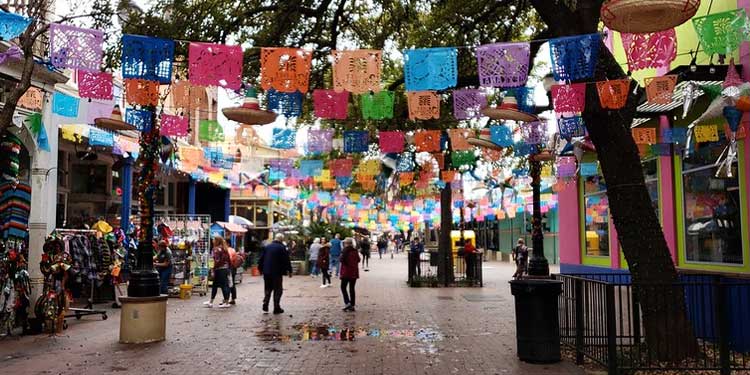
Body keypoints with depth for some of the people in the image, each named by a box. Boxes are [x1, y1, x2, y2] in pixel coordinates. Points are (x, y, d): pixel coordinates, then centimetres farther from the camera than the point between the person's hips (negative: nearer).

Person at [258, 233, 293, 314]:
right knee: (278, 290, 4)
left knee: (268, 289, 17)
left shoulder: (267, 247, 8)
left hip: (266, 272, 5)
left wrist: (260, 269, 19)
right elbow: (287, 260, -9)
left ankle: (265, 305, 7)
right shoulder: (282, 248, -8)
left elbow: (261, 259, 11)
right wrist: (289, 271, -1)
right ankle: (276, 308, 4)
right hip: (277, 272, -5)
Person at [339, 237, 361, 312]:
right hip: (354, 273, 6)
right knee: (352, 289, 10)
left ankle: (347, 303, -8)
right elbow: (358, 260, 14)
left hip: (346, 272, -5)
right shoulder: (355, 251, 6)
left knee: (343, 287, 6)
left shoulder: (345, 250, -12)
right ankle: (352, 305, 11)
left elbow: (342, 260, -21)